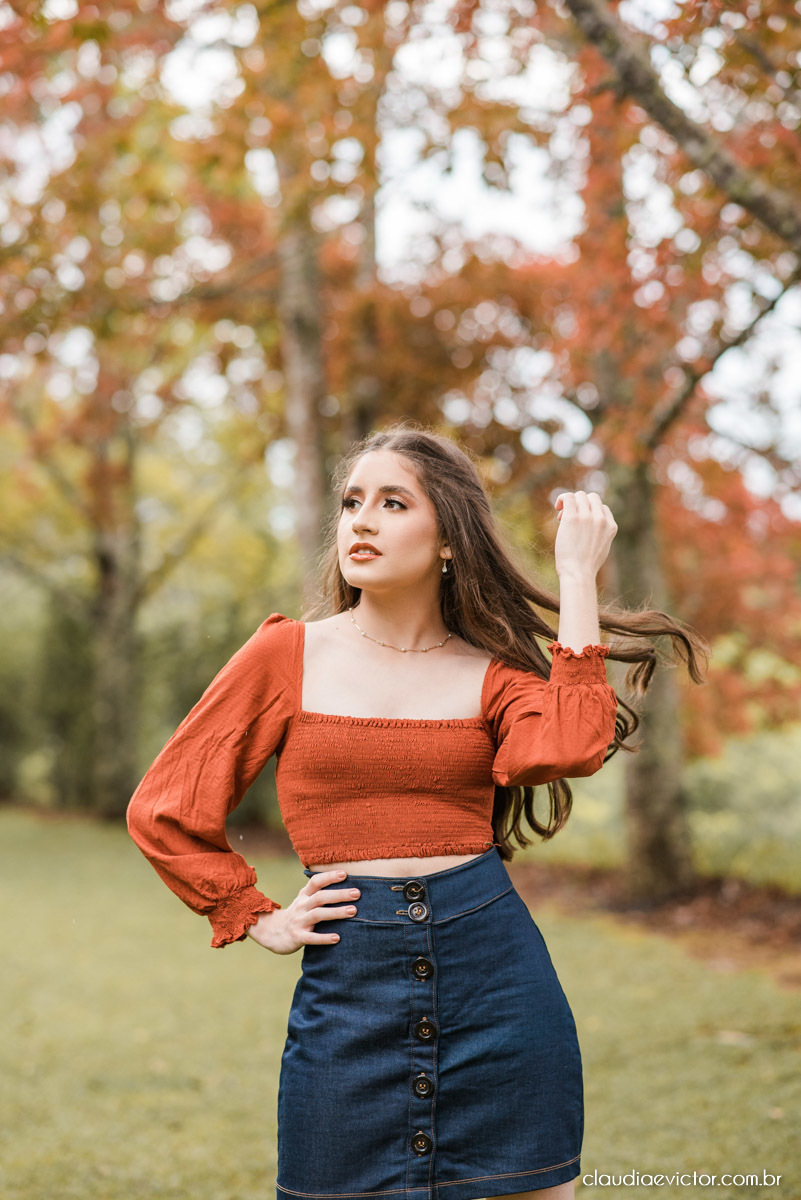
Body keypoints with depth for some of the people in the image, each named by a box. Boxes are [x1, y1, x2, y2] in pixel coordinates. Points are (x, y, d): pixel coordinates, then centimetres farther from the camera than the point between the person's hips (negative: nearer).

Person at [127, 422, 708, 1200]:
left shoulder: (493, 669, 4)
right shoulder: (290, 655, 2)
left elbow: (569, 747, -19)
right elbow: (164, 809, 7)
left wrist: (577, 575, -12)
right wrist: (257, 921, 2)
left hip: (494, 968, 1)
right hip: (349, 977, 0)